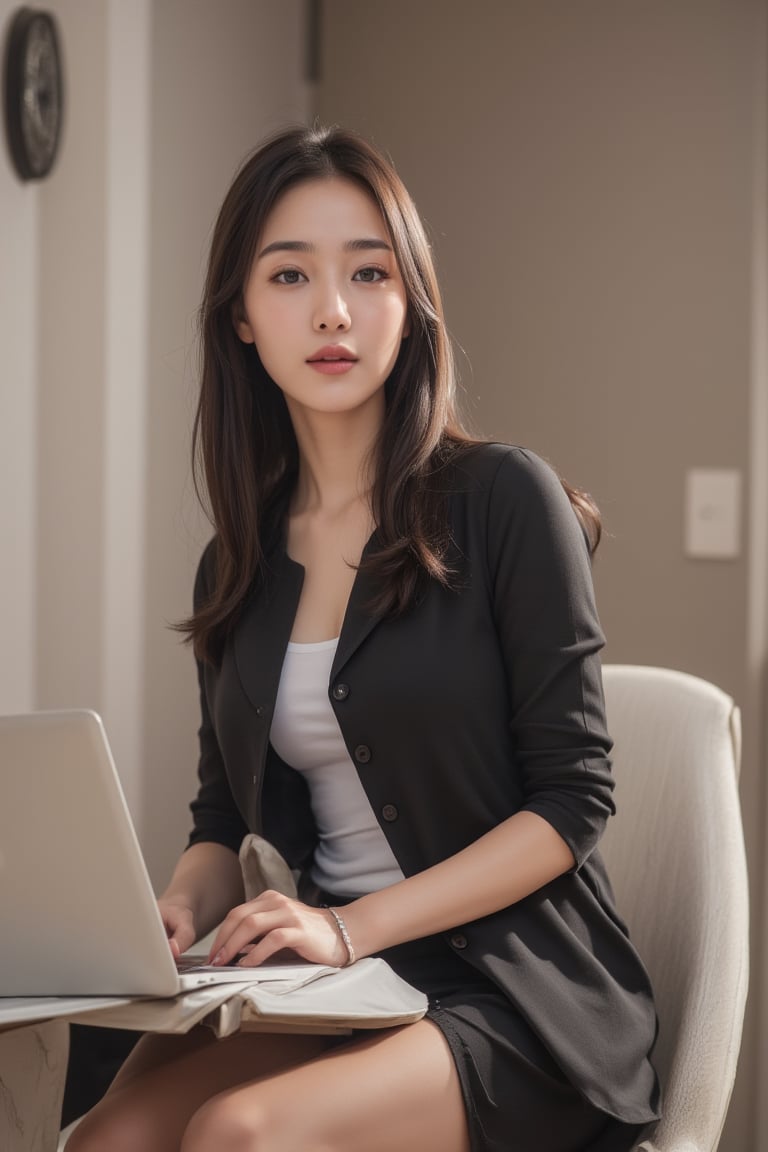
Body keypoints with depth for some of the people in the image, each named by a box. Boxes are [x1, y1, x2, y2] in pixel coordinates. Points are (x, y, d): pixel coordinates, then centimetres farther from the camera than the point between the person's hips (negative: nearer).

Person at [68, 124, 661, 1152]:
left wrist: (353, 927, -17)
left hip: (510, 989, -4)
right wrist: (179, 911, -8)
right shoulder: (237, 565, 11)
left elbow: (571, 798, -8)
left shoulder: (505, 499, -5)